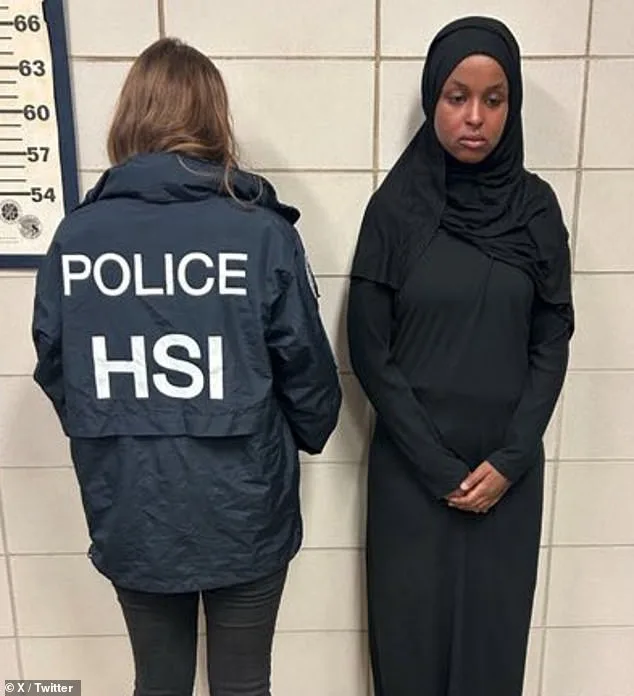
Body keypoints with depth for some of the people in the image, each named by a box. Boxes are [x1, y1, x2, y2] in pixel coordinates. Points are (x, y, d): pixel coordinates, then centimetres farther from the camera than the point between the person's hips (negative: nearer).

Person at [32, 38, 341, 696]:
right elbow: (306, 365, -8)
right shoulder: (262, 232, -15)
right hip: (243, 513, -2)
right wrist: (310, 435, 13)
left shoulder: (75, 234, -9)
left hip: (130, 516, 2)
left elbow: (54, 370, 0)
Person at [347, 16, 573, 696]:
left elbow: (551, 345, 1)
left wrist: (511, 459, -8)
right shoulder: (396, 206, -7)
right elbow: (369, 350, -8)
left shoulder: (535, 206, 0)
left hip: (508, 468, 2)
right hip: (411, 467, -2)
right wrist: (438, 466, -10)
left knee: (494, 627, 14)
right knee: (413, 629, 10)